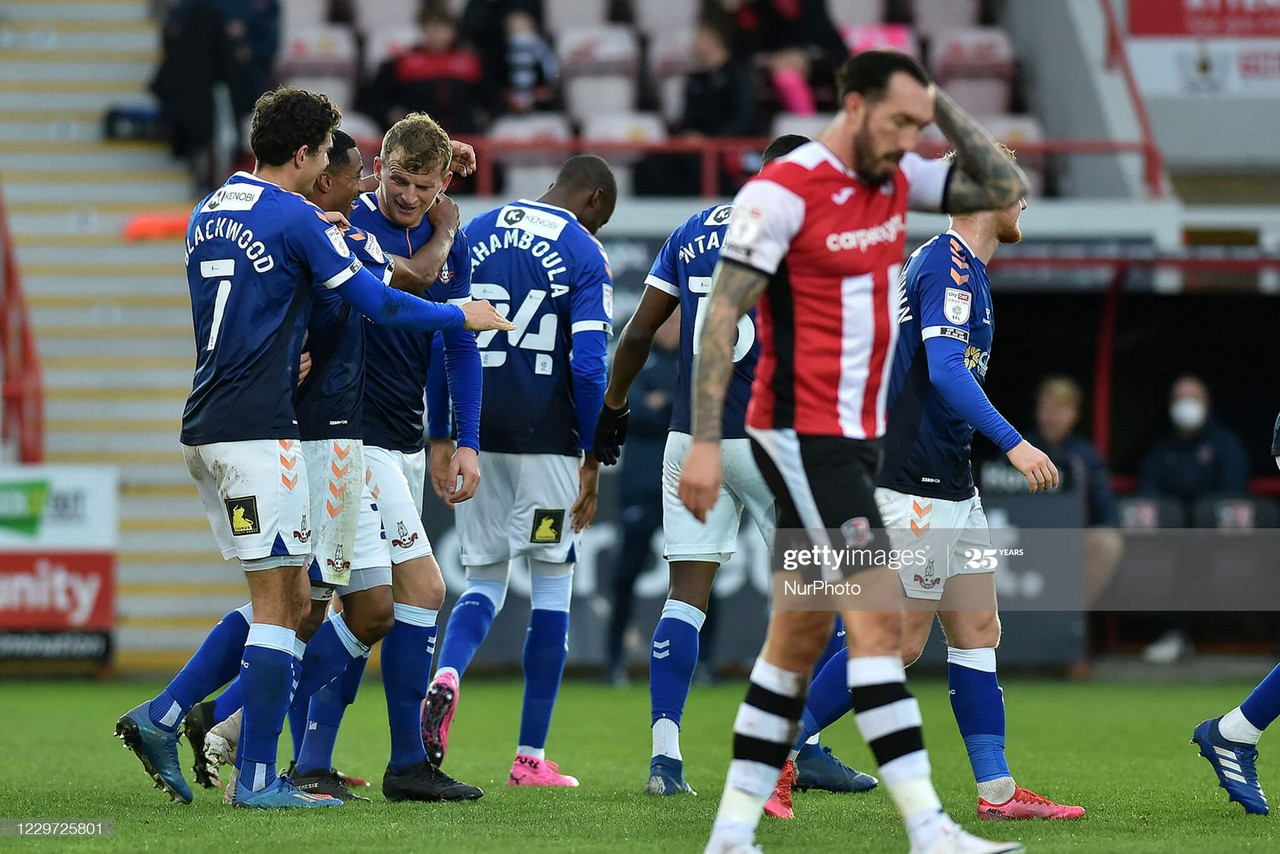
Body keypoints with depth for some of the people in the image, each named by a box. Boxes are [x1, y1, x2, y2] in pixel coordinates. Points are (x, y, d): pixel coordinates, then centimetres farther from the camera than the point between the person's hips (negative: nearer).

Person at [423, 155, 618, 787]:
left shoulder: (476, 233, 9)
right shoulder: (584, 256, -6)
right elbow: (588, 364, -14)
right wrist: (592, 457, -6)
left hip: (473, 433, 4)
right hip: (545, 438, -4)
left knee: (484, 582, 15)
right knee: (552, 585, 7)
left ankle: (446, 677, -18)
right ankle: (530, 757, 6)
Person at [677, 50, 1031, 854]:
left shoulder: (897, 180, 9)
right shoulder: (783, 191, -14)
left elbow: (1006, 188, 12)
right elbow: (722, 314, -14)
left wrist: (942, 106, 1)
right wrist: (706, 442, -18)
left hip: (859, 439, 9)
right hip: (803, 436, -9)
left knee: (800, 636, 9)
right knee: (880, 615, -14)